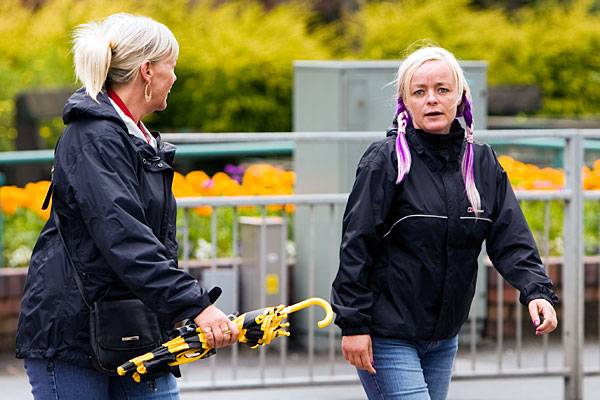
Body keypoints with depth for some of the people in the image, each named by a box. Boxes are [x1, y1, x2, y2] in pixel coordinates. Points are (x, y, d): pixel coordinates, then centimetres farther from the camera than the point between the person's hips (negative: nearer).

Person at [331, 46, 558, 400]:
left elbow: (511, 239, 1)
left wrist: (537, 290, -17)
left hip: (443, 340, 6)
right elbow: (356, 246, -10)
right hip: (387, 338, -6)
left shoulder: (483, 163, 6)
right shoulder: (386, 161, -9)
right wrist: (353, 323, -14)